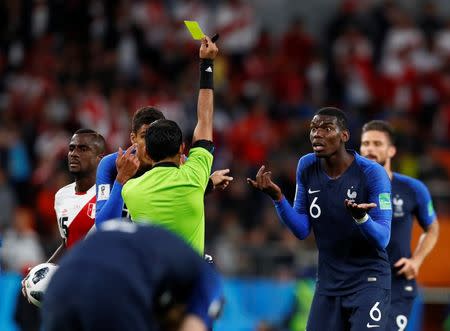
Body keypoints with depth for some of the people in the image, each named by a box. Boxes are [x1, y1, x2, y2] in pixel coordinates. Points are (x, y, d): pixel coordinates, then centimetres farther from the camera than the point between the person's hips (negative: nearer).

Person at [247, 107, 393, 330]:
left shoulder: (372, 173, -15)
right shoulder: (307, 167, -1)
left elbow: (382, 240, -18)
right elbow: (302, 231, 2)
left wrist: (361, 217, -39)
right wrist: (277, 198, -13)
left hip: (368, 282, -5)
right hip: (328, 284, 5)